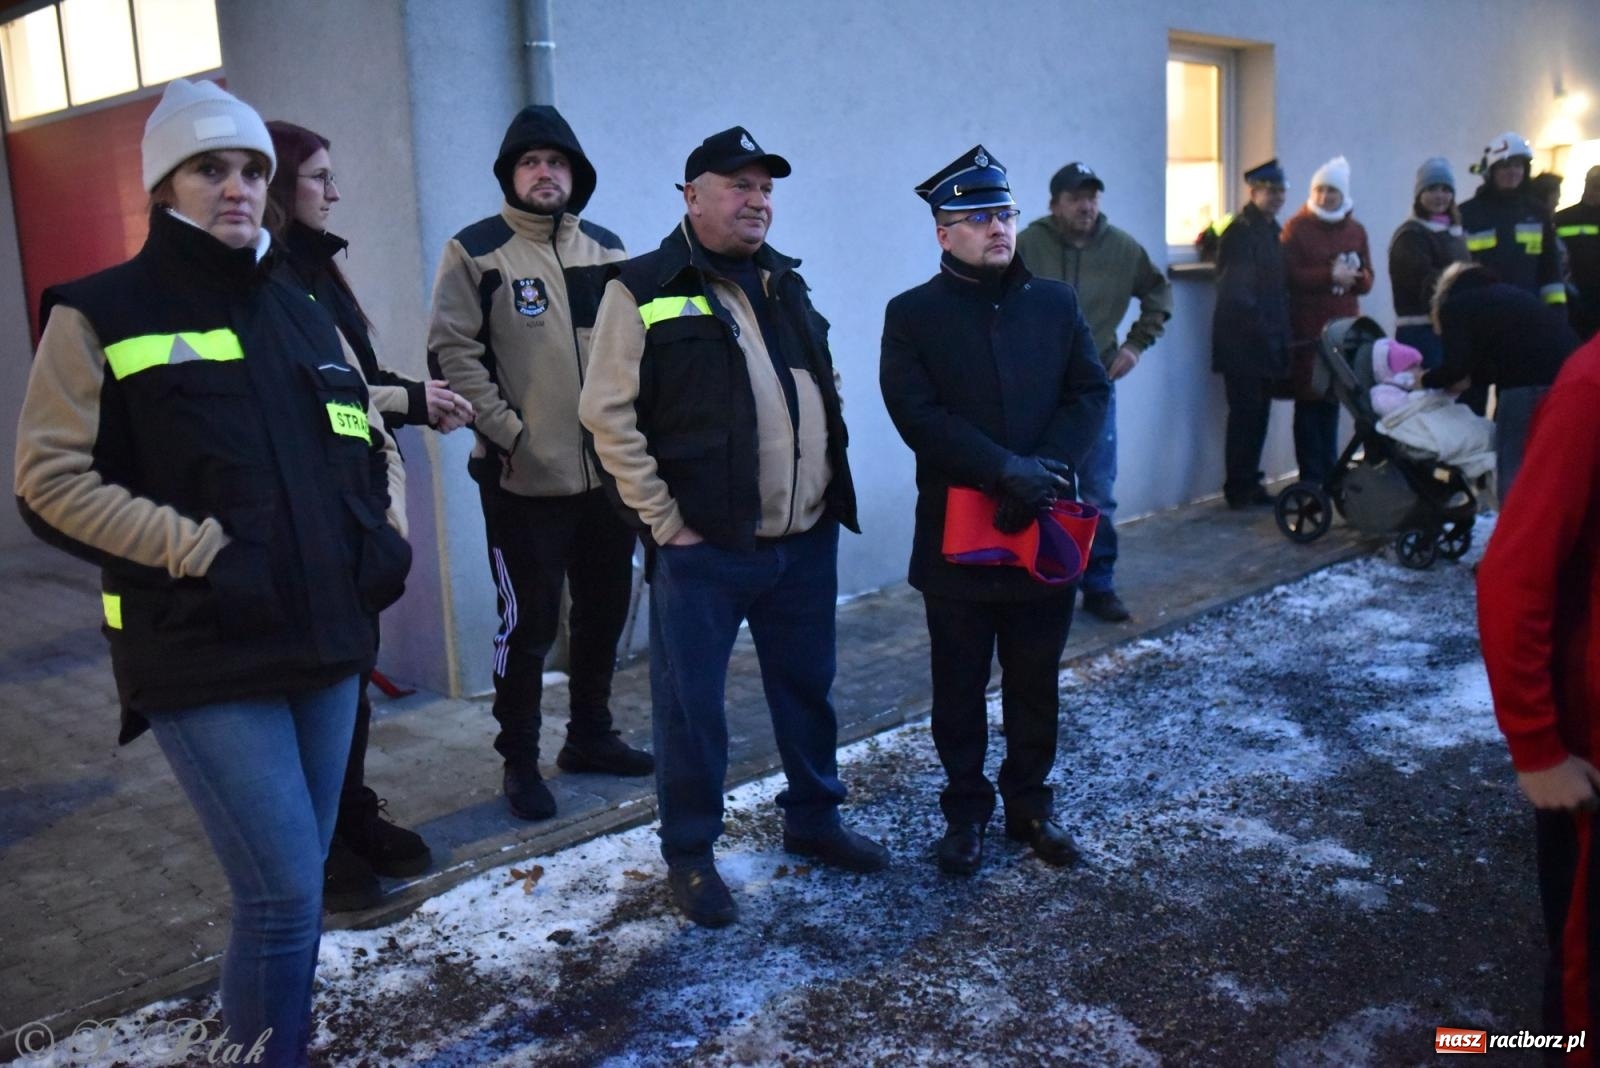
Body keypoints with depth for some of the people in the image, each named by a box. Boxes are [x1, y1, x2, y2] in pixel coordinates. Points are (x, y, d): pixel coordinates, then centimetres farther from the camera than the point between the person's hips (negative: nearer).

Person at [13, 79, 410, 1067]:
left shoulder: (304, 319, 15)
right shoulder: (103, 316, -1)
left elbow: (373, 445, 24)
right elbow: (52, 479, -7)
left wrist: (388, 536, 6)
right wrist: (200, 552, -16)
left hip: (328, 646, 6)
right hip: (207, 661, -6)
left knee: (295, 886, 16)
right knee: (288, 893, -9)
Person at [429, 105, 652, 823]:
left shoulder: (605, 248, 12)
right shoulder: (475, 252, -3)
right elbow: (453, 351, -8)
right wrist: (506, 429, -14)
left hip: (607, 469, 6)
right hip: (524, 477, -5)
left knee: (604, 610, 15)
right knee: (529, 623, 0)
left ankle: (590, 736, 33)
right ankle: (520, 761, 16)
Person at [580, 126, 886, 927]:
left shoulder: (785, 283, 14)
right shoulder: (645, 290, -7)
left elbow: (824, 389, 22)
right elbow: (608, 415, -11)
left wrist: (832, 485, 12)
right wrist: (665, 521, -13)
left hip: (807, 539, 6)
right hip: (704, 547, -6)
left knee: (807, 687, 18)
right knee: (691, 704, 3)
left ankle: (813, 819, 37)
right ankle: (689, 854, 20)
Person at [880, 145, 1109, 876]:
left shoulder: (1056, 304, 8)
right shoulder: (912, 314, -2)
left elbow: (1090, 394, 1)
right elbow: (918, 414, -13)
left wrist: (1045, 471, -16)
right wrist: (1009, 471, -20)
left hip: (1044, 528, 3)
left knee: (1036, 681, 14)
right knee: (960, 686, 10)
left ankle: (1030, 801, 30)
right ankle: (965, 810, 25)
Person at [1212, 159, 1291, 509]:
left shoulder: (1272, 229, 17)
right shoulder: (1240, 231, -12)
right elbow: (1236, 290, -18)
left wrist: (1281, 333, 13)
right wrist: (1260, 327, -15)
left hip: (1266, 342, 8)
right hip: (1242, 342, -8)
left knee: (1259, 412, 10)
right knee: (1246, 412, -5)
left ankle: (1249, 483, 18)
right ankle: (1238, 489, 3)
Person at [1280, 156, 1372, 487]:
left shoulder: (1355, 230, 14)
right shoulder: (1297, 227, 0)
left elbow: (1367, 279, 12)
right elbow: (1290, 275, -9)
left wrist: (1353, 276, -10)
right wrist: (1330, 275, -18)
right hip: (1307, 330, -4)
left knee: (1333, 400, 9)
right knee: (1309, 401, -5)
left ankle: (1329, 473, 17)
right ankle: (1311, 477, 1)